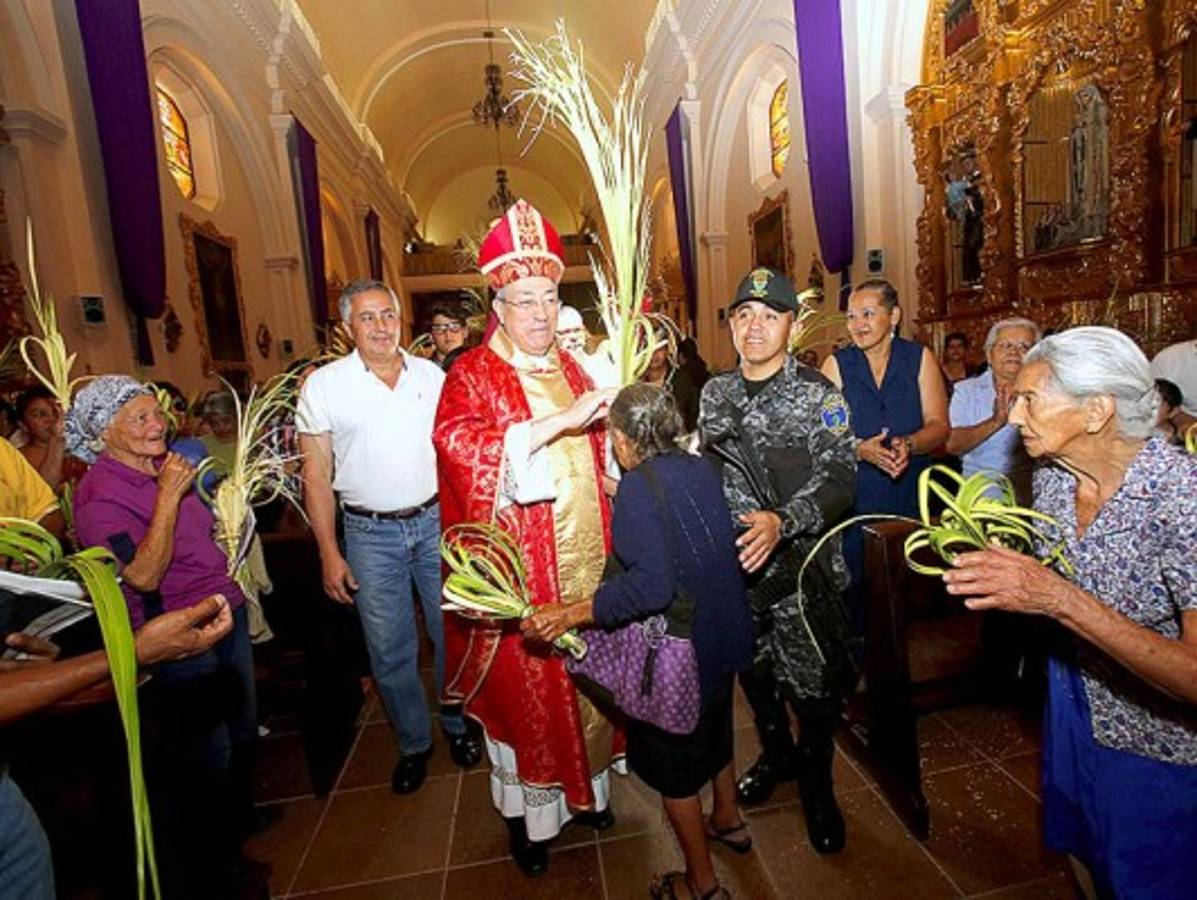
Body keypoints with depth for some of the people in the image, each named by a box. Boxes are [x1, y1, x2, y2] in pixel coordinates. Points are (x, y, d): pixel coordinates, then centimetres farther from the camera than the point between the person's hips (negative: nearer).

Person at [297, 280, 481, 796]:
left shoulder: (432, 375, 2)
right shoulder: (324, 385, -4)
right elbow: (316, 476, -2)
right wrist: (329, 553, -5)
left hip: (436, 521, 2)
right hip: (371, 534, -1)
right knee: (390, 650, 10)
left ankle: (457, 724, 38)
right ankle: (413, 743, 34)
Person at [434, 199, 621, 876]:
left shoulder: (574, 368, 13)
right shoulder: (473, 375, -5)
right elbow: (456, 442, -25)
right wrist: (557, 421, -30)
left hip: (587, 563, 5)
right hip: (521, 567, -5)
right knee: (527, 688, 8)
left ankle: (586, 785, 40)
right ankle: (528, 812, 32)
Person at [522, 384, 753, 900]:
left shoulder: (639, 486, -26)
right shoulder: (700, 468, -3)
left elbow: (653, 585, -36)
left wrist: (572, 614, -32)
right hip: (722, 635, 8)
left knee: (673, 766, 17)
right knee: (714, 729, 31)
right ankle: (728, 820, 57)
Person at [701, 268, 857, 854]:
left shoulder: (818, 394, -8)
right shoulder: (715, 392, 5)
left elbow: (839, 478, -15)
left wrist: (782, 521, -29)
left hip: (800, 565, -4)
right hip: (734, 564, 4)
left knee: (813, 682, 8)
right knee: (753, 671, 20)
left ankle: (816, 785, 35)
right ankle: (776, 753, 48)